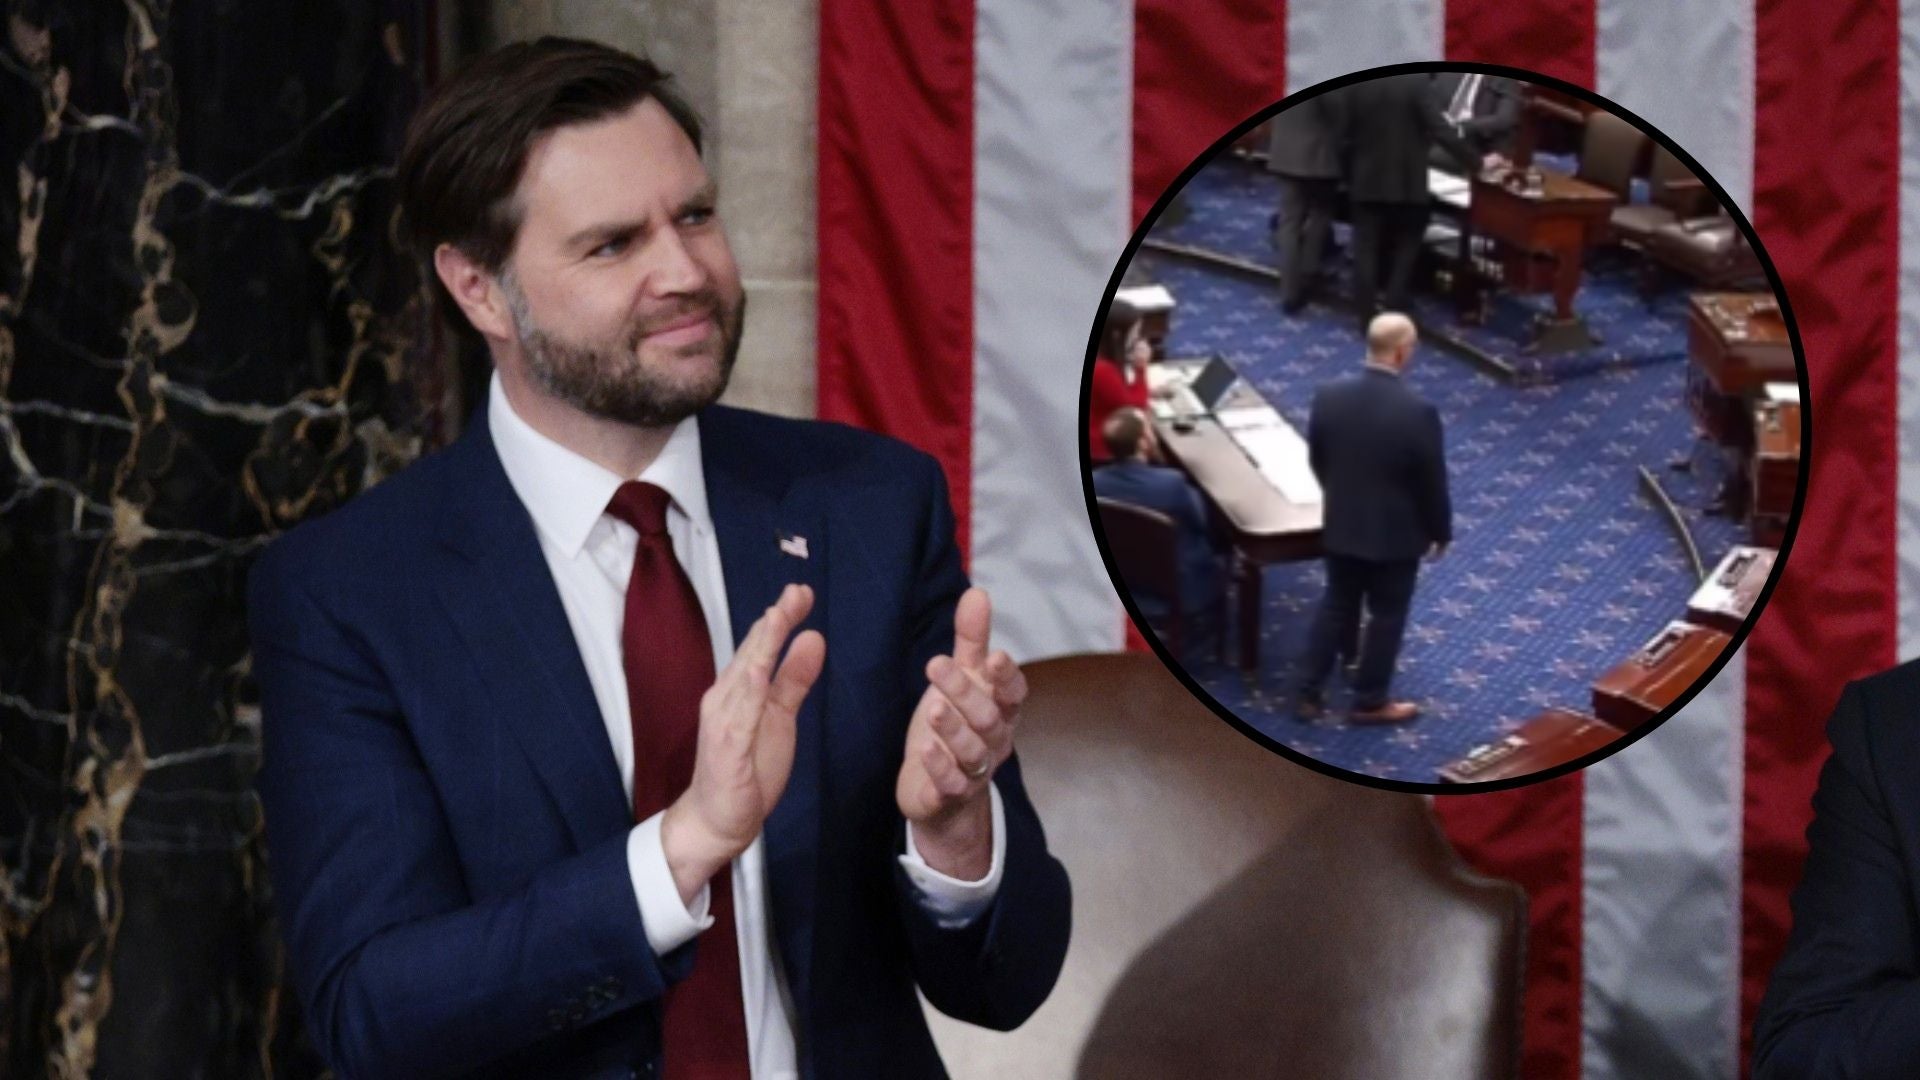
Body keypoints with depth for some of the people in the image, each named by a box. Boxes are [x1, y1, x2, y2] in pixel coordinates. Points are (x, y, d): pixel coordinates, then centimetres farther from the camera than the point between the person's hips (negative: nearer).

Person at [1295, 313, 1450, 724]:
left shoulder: (1329, 395, -11)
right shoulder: (1417, 412, -25)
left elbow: (1316, 460, 4)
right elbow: (1433, 480, -15)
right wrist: (1441, 531, 1)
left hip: (1340, 525, 4)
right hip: (1396, 533, -4)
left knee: (1336, 606, 20)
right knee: (1386, 615, 13)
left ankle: (1308, 693, 25)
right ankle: (1370, 702, 24)